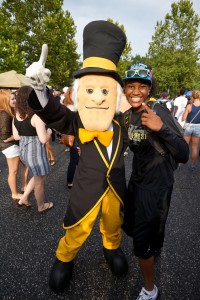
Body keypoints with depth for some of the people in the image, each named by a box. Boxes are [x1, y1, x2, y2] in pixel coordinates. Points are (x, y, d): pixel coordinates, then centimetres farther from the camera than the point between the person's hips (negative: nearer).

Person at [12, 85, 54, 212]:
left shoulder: (17, 116, 1)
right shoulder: (36, 116, -22)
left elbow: (16, 136, 7)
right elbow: (44, 139, -22)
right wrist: (49, 130, -4)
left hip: (24, 150, 8)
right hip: (36, 151, -8)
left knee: (39, 176, 28)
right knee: (40, 180, 13)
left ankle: (24, 199, 33)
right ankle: (41, 206, 33)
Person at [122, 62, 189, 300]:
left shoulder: (159, 112, -20)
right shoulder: (127, 114, 0)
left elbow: (183, 155, -27)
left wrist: (161, 128, -41)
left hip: (156, 185, -7)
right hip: (136, 180, 8)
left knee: (142, 241, 4)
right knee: (130, 226, 27)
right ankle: (153, 246, 63)